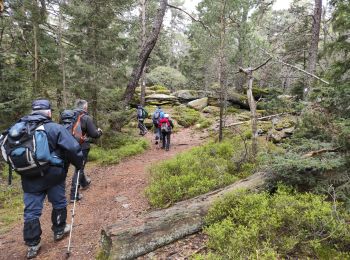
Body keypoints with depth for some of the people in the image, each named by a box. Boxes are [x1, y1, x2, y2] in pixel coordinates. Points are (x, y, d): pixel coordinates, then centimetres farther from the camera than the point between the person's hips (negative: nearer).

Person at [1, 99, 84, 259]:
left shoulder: (16, 128, 1)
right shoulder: (55, 128, -15)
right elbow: (73, 148, -18)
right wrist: (79, 164, -2)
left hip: (29, 178, 4)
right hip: (53, 175, -3)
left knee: (31, 211, 13)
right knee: (59, 204, 19)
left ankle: (32, 246, 23)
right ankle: (59, 231, 35)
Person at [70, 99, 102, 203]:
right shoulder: (86, 118, -17)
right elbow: (94, 134, -17)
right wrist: (99, 131, 4)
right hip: (82, 147, -6)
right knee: (79, 169, 4)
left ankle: (84, 183, 49)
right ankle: (74, 195, 7)